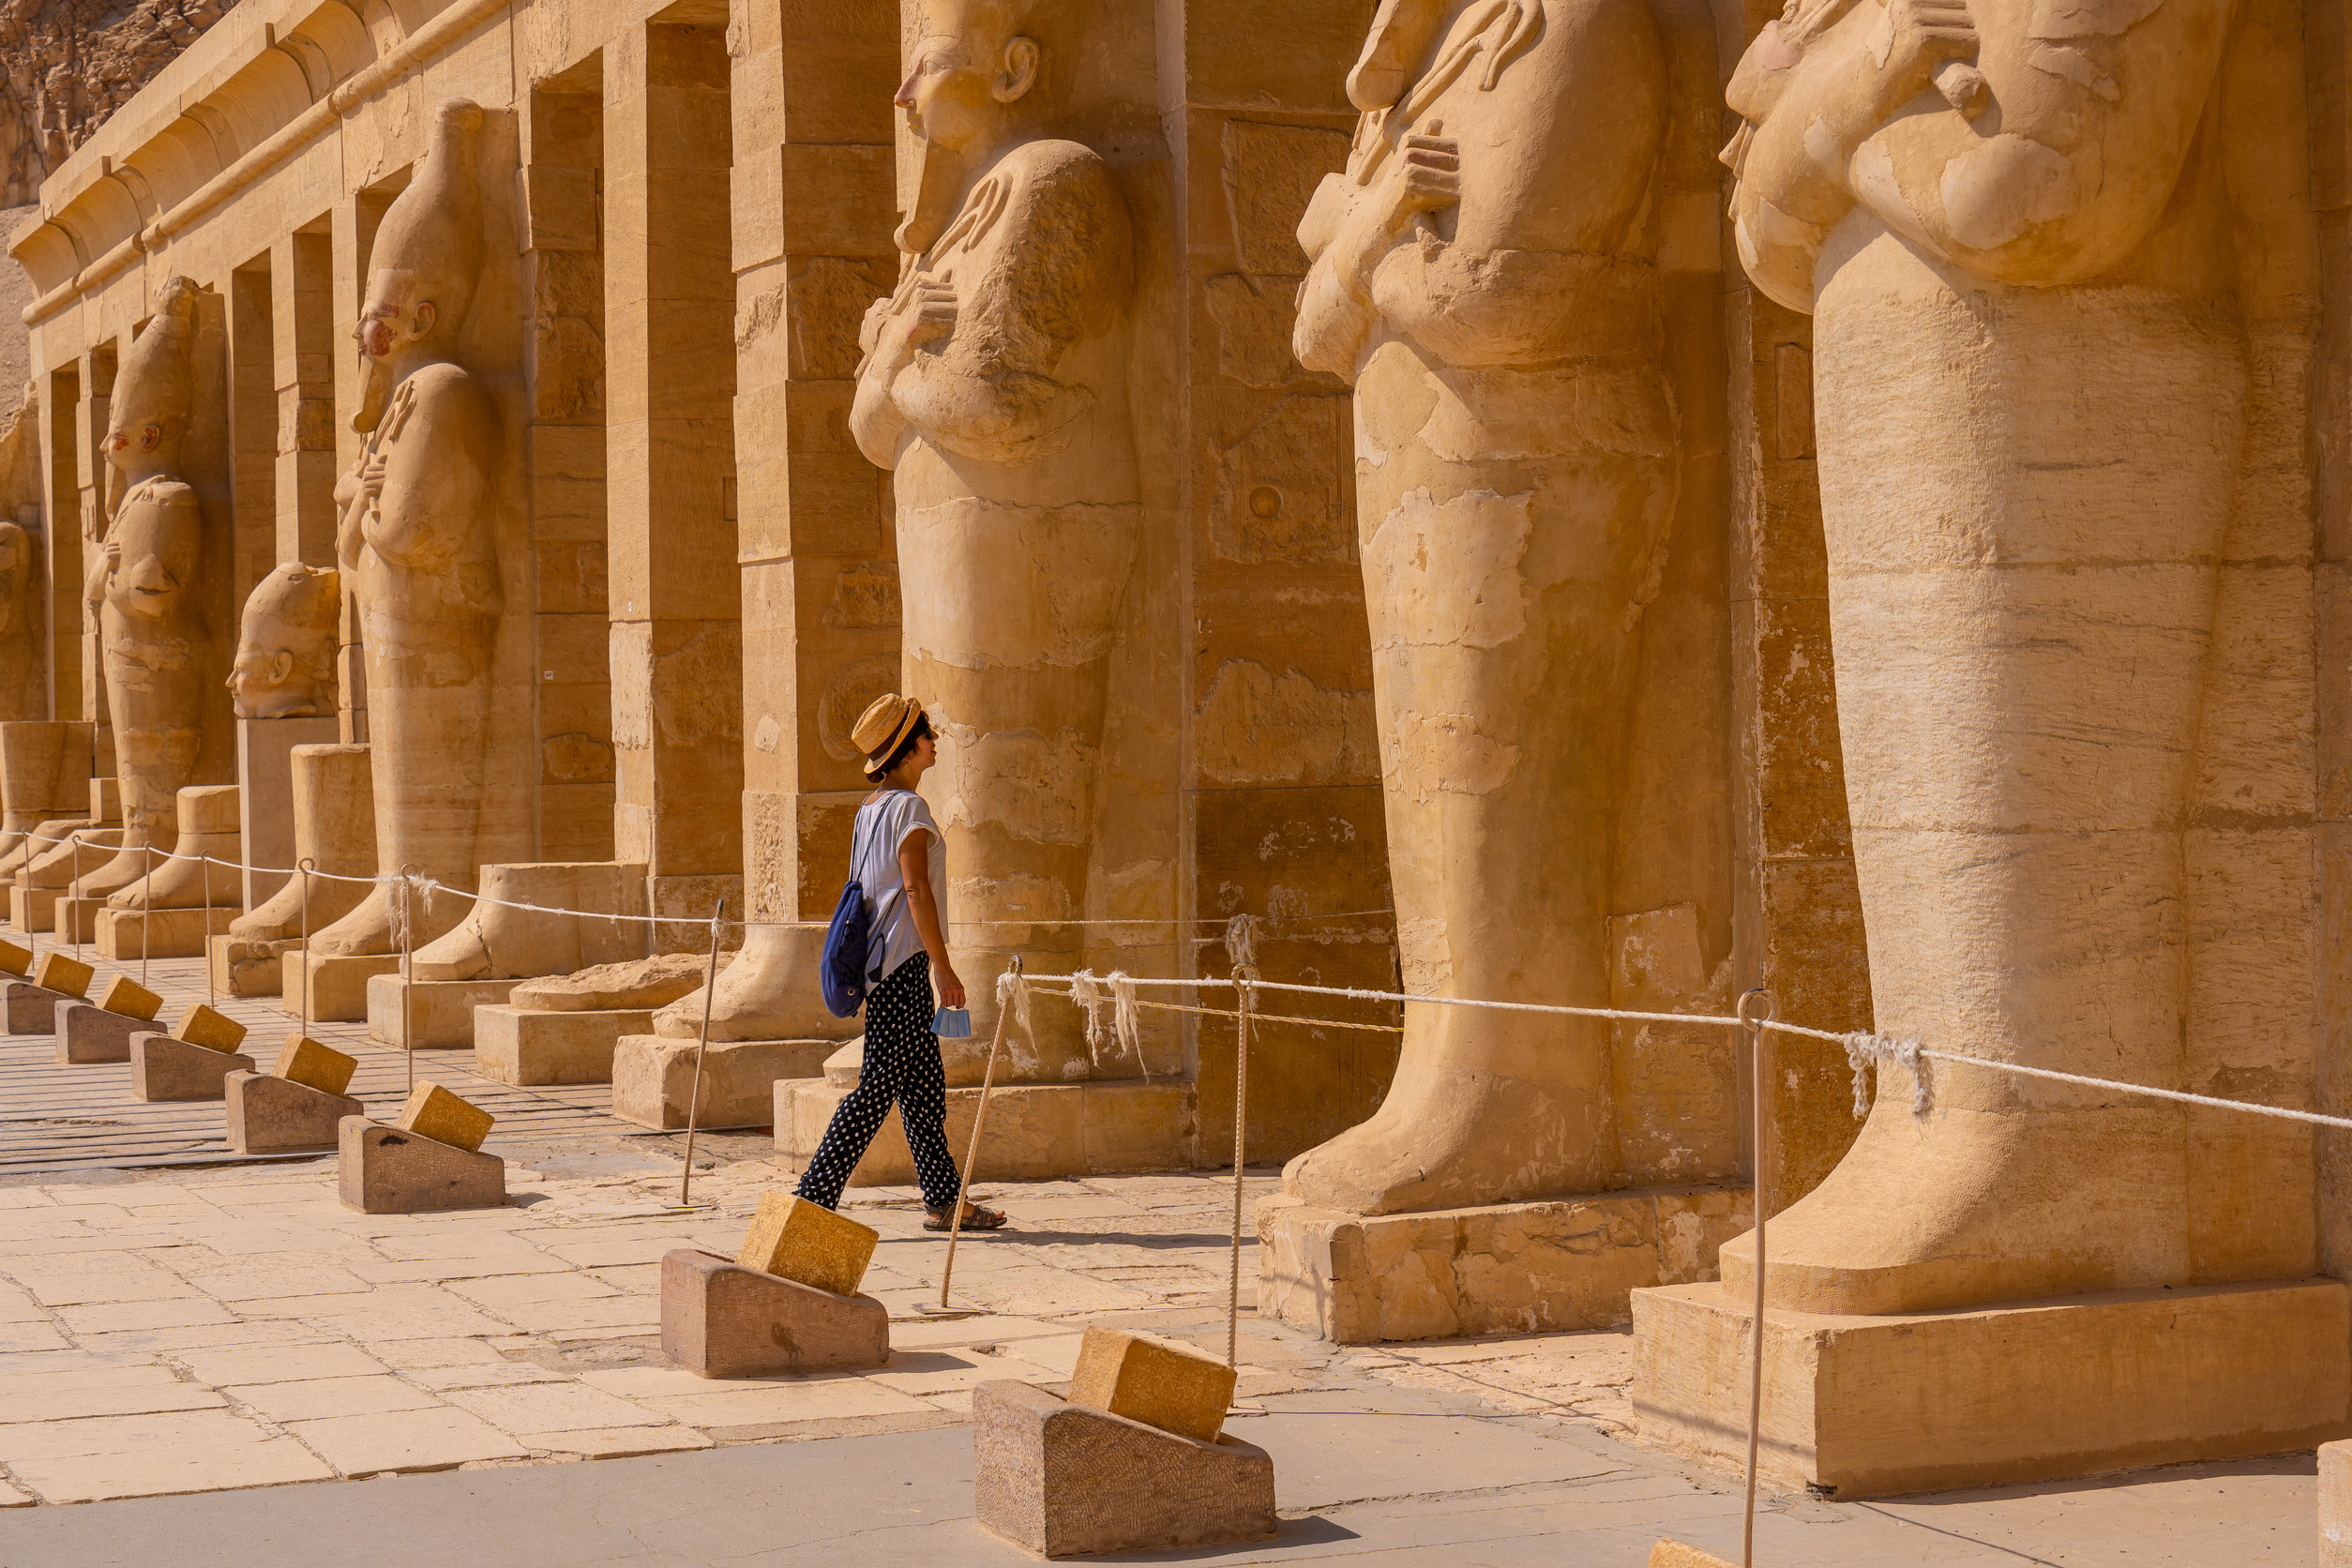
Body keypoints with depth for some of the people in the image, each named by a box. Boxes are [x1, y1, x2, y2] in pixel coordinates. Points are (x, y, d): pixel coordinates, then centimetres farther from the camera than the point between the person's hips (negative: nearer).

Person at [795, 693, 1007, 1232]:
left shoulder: (870, 808, 15)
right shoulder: (908, 808, -13)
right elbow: (917, 890, -18)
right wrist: (943, 966, -16)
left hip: (880, 960, 10)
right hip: (903, 963, -10)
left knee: (924, 1083, 11)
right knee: (880, 1084, -8)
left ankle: (943, 1201, 14)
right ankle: (815, 1194, -9)